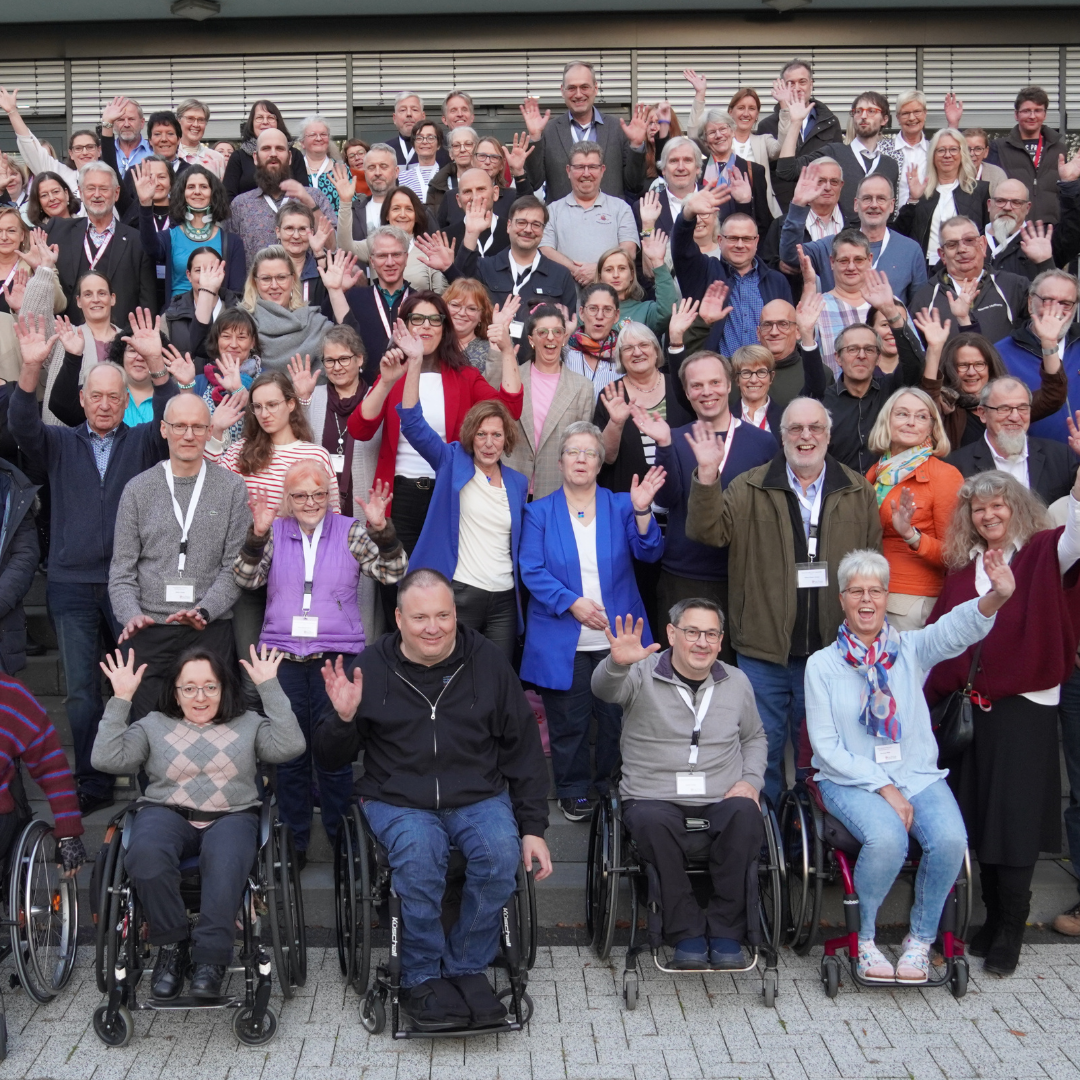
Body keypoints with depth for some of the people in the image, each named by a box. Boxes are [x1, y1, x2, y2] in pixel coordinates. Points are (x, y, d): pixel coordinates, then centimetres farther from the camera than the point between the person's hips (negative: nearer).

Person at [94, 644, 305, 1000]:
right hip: (167, 813, 1)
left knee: (226, 862, -38)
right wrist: (120, 699, 1)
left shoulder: (249, 723, 18)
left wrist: (270, 687, -2)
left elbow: (290, 746, -1)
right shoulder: (154, 725, 19)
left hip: (232, 817, 0)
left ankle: (210, 959, -28)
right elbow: (107, 759, 5)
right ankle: (172, 944, -17)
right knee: (145, 852, -36)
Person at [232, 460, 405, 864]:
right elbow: (245, 579, -2)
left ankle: (341, 842, 12)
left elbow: (393, 573, -4)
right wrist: (257, 534, -17)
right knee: (289, 754, 5)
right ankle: (293, 843, 17)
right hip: (282, 656, 2)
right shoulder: (274, 533, 9)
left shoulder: (351, 532, 6)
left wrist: (380, 528, -19)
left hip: (337, 655, -1)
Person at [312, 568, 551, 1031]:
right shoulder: (370, 669, 0)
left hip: (480, 796, 2)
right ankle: (422, 978, -12)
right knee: (419, 855, -33)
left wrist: (533, 828, 3)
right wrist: (342, 719, -18)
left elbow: (524, 750, 9)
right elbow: (330, 760, 5)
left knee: (501, 853, -29)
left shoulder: (487, 663, 3)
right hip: (398, 799, -1)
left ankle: (468, 968, -8)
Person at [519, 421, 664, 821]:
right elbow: (532, 570, -6)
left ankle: (613, 787, 26)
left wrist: (642, 511, -22)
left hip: (617, 638, 1)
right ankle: (573, 790, 24)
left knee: (617, 719, 8)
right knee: (568, 723, 6)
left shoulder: (620, 506, 7)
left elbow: (649, 553, -5)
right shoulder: (540, 512, 3)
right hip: (562, 641, -1)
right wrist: (572, 602, -18)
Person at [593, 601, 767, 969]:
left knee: (745, 814, -33)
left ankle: (725, 931, -20)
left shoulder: (736, 682, 16)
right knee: (652, 821, -37)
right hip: (654, 797, -2)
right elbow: (604, 689, -19)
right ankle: (686, 931, -21)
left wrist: (752, 780, 9)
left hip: (722, 799, 2)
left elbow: (754, 737, 28)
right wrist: (617, 663, -42)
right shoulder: (643, 674, 3)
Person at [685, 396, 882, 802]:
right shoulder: (750, 488, 2)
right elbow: (708, 532, -10)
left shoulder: (859, 492, 6)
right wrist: (707, 476, -23)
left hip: (831, 648, 1)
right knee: (762, 748, 8)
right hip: (764, 648, -1)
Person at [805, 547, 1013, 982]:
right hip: (849, 780, -2)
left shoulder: (910, 649, 5)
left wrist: (995, 597, -41)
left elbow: (956, 629, -19)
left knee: (951, 839, -26)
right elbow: (825, 745, -3)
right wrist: (883, 788, -13)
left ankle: (920, 939, -1)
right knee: (887, 838, -32)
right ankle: (863, 939, -6)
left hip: (918, 775, 2)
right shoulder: (822, 664, 2)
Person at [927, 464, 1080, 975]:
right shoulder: (963, 566, 13)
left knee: (1015, 816, -3)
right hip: (972, 704, 5)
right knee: (977, 814, 10)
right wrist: (922, 695, 10)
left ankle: (1010, 932, 8)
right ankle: (993, 918, 23)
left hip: (1024, 704, -5)